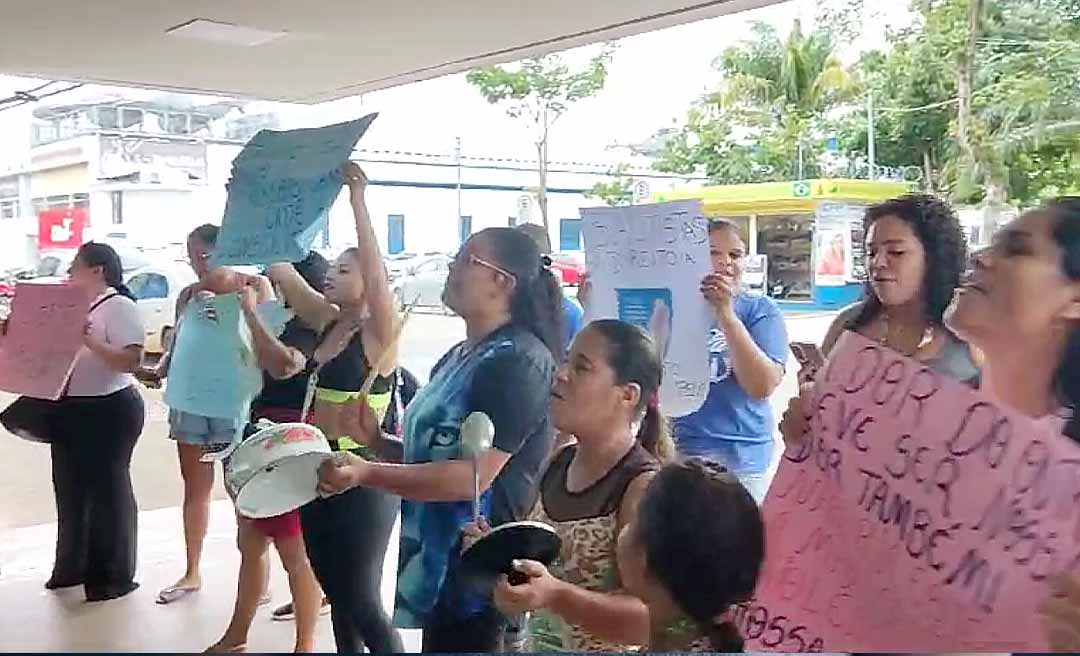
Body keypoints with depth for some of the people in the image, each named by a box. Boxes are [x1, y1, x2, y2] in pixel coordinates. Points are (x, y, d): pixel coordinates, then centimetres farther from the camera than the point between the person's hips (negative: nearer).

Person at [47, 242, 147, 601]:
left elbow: (131, 360, -22)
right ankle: (73, 566, 30)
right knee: (70, 488, 16)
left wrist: (91, 342, -33)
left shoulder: (119, 306, -13)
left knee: (108, 489, 1)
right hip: (69, 410, 9)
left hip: (109, 411, -8)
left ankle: (115, 576, 11)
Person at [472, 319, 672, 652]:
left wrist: (555, 595, -37)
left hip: (603, 647, -6)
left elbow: (653, 618, -29)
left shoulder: (644, 487, -23)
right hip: (537, 643, 6)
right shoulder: (559, 463, -3)